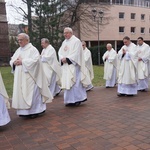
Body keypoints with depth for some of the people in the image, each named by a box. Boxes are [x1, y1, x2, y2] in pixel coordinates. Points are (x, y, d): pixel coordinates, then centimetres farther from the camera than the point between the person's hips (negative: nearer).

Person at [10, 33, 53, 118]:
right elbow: (12, 61, 15)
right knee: (21, 93, 8)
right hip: (20, 78, 7)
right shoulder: (18, 50, 16)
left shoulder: (33, 49, -5)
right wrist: (15, 62, -8)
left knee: (31, 92, -3)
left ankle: (35, 111, 8)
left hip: (30, 77, -7)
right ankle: (24, 111, 17)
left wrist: (22, 62, -18)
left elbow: (34, 60, -19)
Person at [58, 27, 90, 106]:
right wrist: (62, 58, -8)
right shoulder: (64, 42, 17)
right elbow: (60, 52, 12)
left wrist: (67, 59, -18)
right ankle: (69, 100, 14)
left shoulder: (76, 41, -6)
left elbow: (76, 53, -15)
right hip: (65, 66, 7)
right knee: (67, 82, 7)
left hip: (73, 65, -7)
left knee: (74, 82, -8)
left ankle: (77, 99, 4)